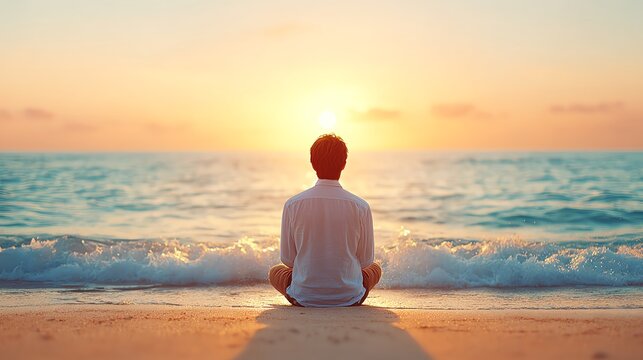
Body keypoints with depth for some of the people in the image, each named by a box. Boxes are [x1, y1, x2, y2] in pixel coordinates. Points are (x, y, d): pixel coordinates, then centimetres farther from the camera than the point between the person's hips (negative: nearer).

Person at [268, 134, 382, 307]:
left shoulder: (292, 204, -10)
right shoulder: (361, 207, -10)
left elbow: (288, 259, -1)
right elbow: (366, 260, 0)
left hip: (304, 297, 0)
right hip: (350, 298, 1)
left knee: (275, 271, 31)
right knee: (375, 268, 31)